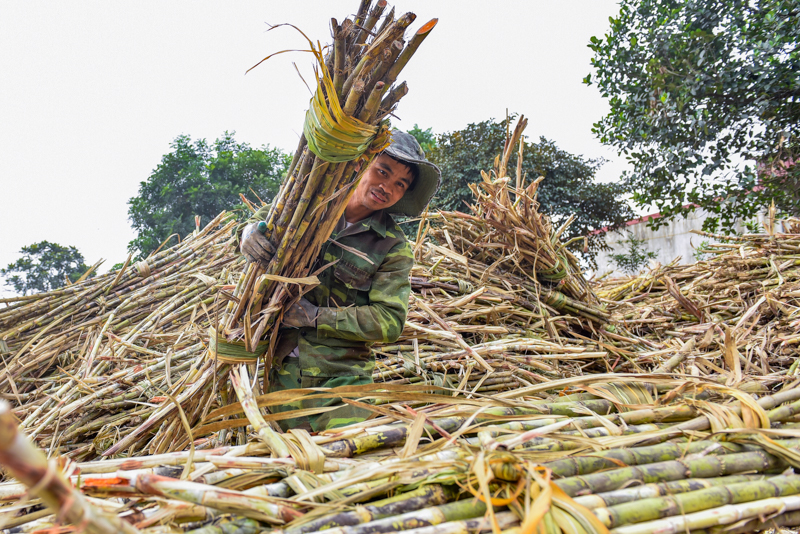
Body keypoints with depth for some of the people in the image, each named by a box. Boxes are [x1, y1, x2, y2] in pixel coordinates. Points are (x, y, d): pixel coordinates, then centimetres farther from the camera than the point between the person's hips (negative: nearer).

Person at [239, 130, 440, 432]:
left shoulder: (393, 247, -5)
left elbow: (389, 321, -12)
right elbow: (263, 218, 14)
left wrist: (314, 316, -18)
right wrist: (250, 232, -12)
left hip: (341, 376, -2)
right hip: (282, 368, 2)